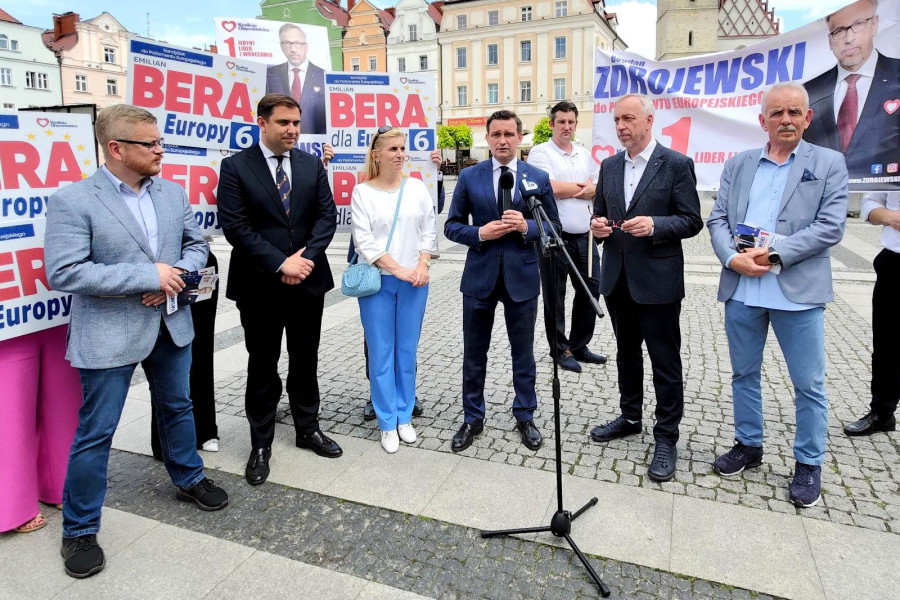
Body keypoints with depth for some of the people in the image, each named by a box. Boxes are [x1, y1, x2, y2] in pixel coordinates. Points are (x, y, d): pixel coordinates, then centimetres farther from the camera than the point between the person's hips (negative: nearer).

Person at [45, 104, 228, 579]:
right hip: (109, 336, -5)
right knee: (96, 432, 5)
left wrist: (176, 273, -12)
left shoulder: (173, 193, 3)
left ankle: (189, 480, 43)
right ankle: (79, 530, 24)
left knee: (178, 408, 21)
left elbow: (197, 244, 10)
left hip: (170, 325, 5)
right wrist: (148, 276, -23)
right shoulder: (72, 200, -14)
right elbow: (63, 273, -20)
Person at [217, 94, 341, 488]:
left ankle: (308, 429, 32)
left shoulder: (312, 164, 7)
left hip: (308, 280, 3)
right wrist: (280, 263, -18)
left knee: (305, 361, 15)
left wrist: (306, 257, -13)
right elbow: (235, 226, -12)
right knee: (262, 368, 8)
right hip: (260, 286, -3)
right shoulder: (236, 167, -5)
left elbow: (327, 215, 1)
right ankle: (261, 445, 23)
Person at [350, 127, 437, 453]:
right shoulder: (363, 192, -2)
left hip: (414, 280, 2)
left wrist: (423, 265, -8)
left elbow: (429, 231, 7)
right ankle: (387, 423, 15)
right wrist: (397, 269, -14)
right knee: (381, 353, 3)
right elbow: (364, 239, -8)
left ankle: (405, 416, 23)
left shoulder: (417, 187, 6)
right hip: (377, 281, -2)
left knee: (407, 351, 9)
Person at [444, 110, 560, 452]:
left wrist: (526, 227, -15)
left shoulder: (538, 178, 2)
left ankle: (525, 417, 30)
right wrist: (479, 234, -15)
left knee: (523, 353, 12)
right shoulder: (469, 177, 2)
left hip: (522, 276, 0)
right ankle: (472, 418, 27)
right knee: (474, 353, 10)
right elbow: (452, 226, 4)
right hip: (479, 276, 1)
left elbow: (554, 225, 5)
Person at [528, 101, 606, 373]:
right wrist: (583, 186, -1)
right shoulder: (540, 152, -3)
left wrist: (590, 190, -9)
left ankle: (579, 345, 27)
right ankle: (560, 349, 19)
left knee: (591, 290, 11)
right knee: (555, 296, 4)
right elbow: (551, 188, -16)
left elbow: (602, 188, 14)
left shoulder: (585, 155, 16)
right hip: (555, 237, -6)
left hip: (585, 236, 6)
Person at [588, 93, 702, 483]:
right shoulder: (609, 166, 10)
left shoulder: (676, 164, -7)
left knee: (665, 361, 3)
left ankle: (666, 438, 16)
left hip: (657, 279, -6)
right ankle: (630, 418, 36)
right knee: (626, 353, 19)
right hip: (617, 276, 6)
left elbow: (692, 221, -8)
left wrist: (655, 225, -24)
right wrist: (598, 225, -6)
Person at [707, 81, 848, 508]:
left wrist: (773, 254, -16)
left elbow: (830, 227, -7)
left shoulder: (829, 164, 3)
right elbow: (717, 219, 6)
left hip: (799, 293, -3)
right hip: (741, 289, 3)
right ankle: (748, 445, 32)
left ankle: (808, 463, 24)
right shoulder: (738, 164, 11)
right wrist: (733, 258, -12)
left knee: (809, 384, 6)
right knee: (744, 374, 14)